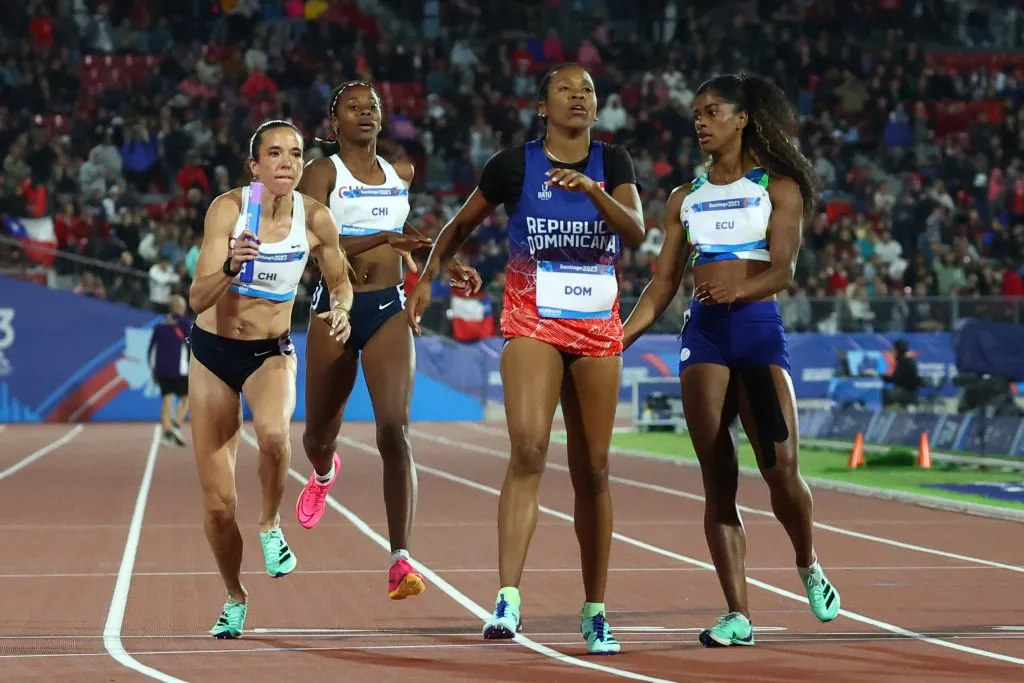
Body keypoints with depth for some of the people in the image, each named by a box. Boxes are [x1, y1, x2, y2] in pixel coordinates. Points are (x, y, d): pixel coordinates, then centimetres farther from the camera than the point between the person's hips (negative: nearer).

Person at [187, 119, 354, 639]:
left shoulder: (316, 219, -9)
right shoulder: (228, 208, -15)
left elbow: (341, 282, 9)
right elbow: (197, 298, -21)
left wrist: (340, 310, -13)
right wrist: (231, 267, -40)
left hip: (271, 352, 0)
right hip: (212, 350, 0)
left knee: (273, 433, -37)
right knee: (217, 504, 1)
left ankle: (271, 527, -8)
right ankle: (234, 598, 27)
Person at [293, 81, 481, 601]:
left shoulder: (400, 174, 10)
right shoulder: (322, 172, -4)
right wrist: (384, 238, -28)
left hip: (389, 309, 1)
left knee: (394, 431, -16)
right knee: (320, 432, 15)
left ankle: (400, 562, -23)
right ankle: (324, 473, 57)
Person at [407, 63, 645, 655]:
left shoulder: (612, 162, 5)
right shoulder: (514, 164, 0)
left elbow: (637, 233, -11)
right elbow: (461, 226, 14)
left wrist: (593, 189, -25)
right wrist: (428, 277, 3)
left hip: (598, 324, 3)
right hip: (533, 320, -3)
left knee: (593, 468, 7)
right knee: (529, 447, -22)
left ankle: (596, 612, 18)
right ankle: (509, 599, -29)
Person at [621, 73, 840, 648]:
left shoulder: (778, 189, 5)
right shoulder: (686, 199, 16)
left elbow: (783, 270, -8)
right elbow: (663, 285, 16)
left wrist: (740, 288, -28)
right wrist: (619, 339, 5)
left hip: (760, 327, -3)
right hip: (703, 332, 3)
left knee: (781, 470, -11)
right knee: (718, 482, -4)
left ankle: (809, 566, 19)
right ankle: (739, 616, -4)